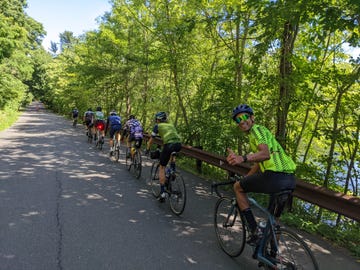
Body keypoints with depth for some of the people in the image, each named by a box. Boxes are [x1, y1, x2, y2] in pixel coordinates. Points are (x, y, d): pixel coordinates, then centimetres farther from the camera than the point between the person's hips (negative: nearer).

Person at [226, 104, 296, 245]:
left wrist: (243, 158, -39)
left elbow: (265, 154, -22)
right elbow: (258, 163, 35)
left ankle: (254, 231, 7)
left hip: (275, 177, -9)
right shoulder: (259, 131, 28)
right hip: (290, 179, 9)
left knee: (237, 187, 11)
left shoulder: (257, 129, -2)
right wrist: (244, 179, 40)